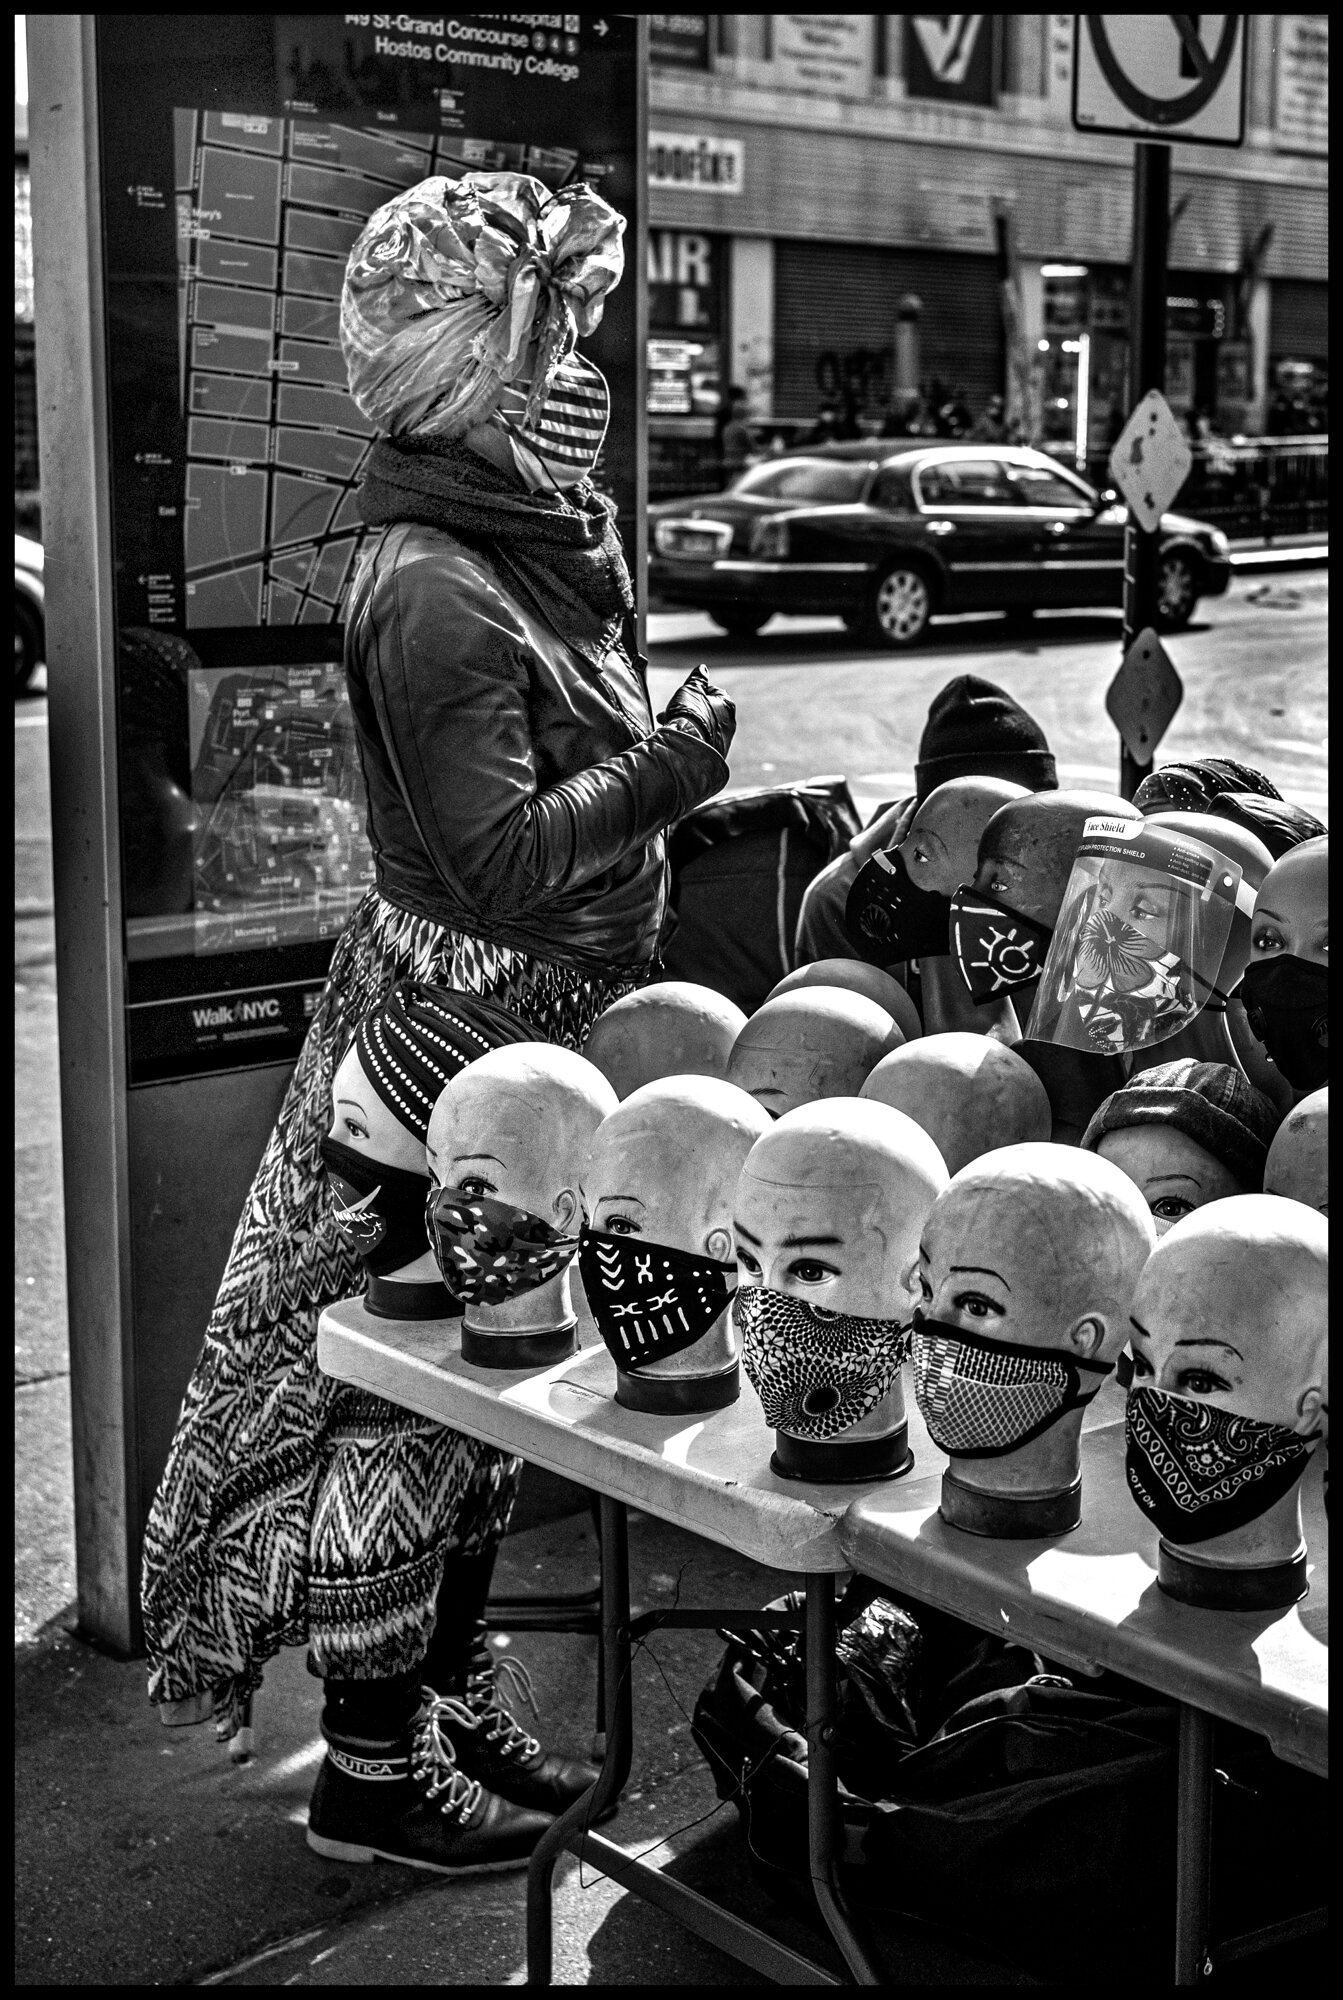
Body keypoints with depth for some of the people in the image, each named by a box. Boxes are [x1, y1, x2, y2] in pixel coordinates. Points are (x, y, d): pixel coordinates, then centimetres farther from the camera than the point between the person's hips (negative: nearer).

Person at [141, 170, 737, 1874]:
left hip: (540, 1017, 10)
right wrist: (672, 762, -17)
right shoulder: (430, 593, -21)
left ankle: (440, 1691, 35)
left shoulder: (536, 546, 9)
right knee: (402, 1380, 2)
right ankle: (374, 1765, 18)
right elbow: (503, 857, -24)